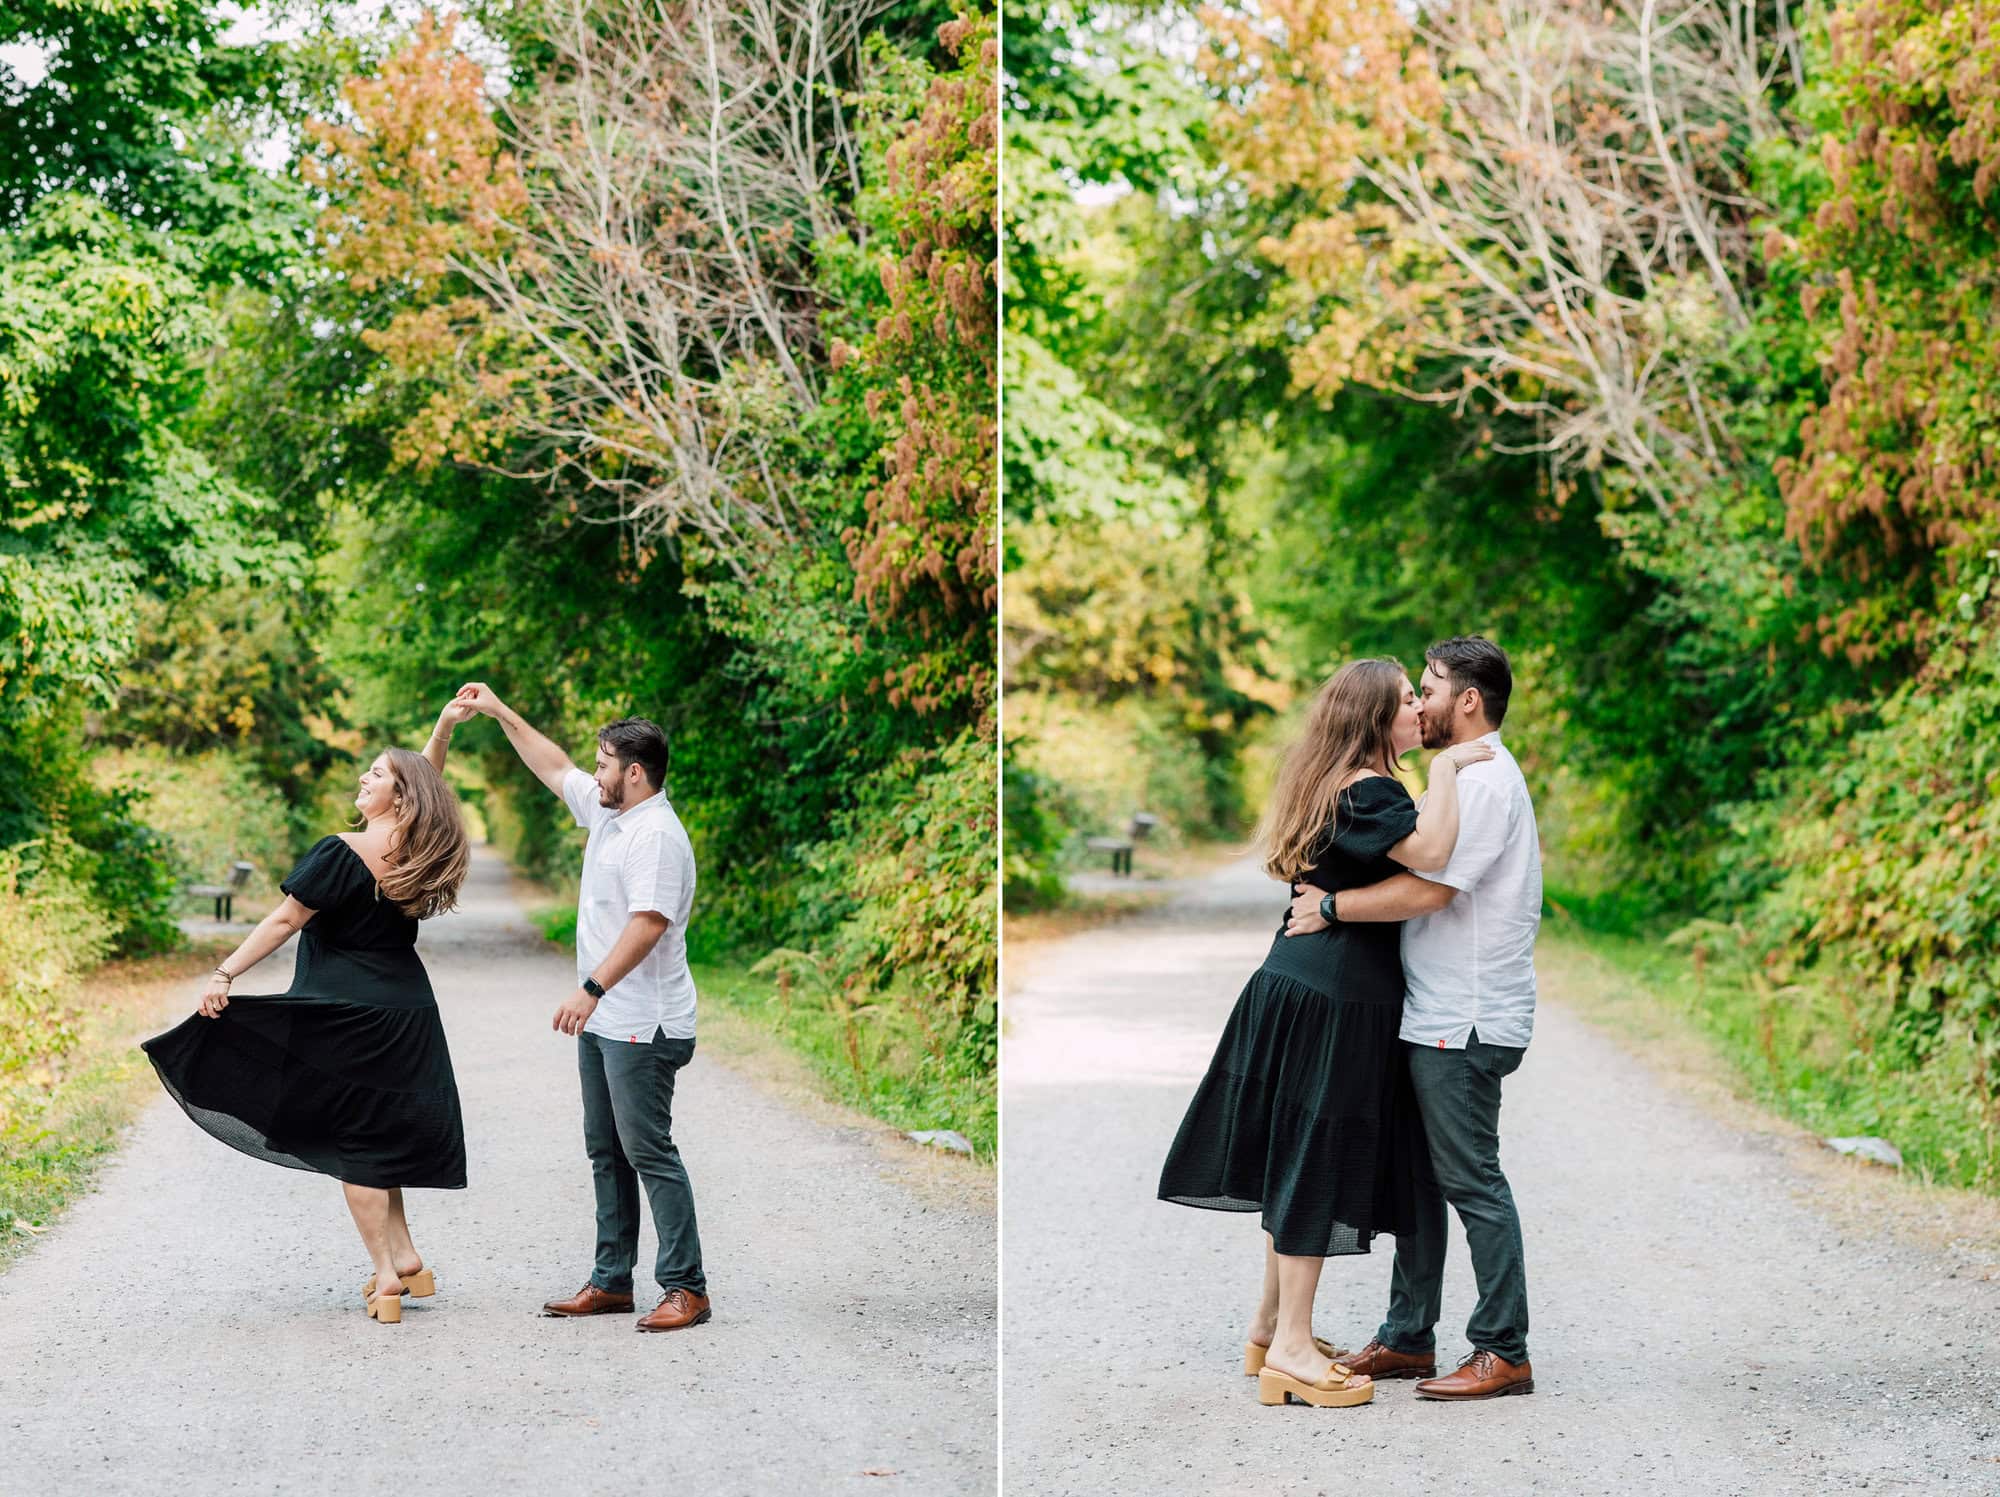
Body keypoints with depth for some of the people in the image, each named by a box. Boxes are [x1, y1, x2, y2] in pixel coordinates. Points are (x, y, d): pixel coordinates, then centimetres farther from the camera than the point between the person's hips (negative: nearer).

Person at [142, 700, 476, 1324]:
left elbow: (284, 922, -13)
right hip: (408, 1015, 6)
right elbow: (426, 779, 23)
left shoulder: (342, 855, -15)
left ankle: (386, 1274, 1)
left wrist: (224, 975, -9)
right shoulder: (417, 852, 3)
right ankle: (405, 1258, 16)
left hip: (345, 1016, -6)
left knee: (352, 1141, 2)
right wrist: (445, 726, 22)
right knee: (381, 1133, 18)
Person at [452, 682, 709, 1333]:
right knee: (606, 1152, 13)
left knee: (649, 1151, -10)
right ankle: (612, 1281, 20)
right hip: (603, 1023, 10)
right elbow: (555, 768, 27)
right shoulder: (606, 811, 11)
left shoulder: (656, 835, -18)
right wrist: (500, 712, 26)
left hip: (643, 1027, -10)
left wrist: (590, 990, -29)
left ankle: (685, 1286, -7)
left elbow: (647, 924, -27)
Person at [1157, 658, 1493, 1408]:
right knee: (1318, 1159, -4)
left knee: (1297, 1162, 15)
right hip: (1336, 998, -9)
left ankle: (1271, 1327, 23)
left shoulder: (1330, 785, 14)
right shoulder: (1368, 790, -16)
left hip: (1296, 980, 10)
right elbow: (1428, 851, -33)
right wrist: (1445, 766, -23)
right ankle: (1290, 1348, 0)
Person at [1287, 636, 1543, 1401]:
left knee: (1470, 1180, -6)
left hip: (1464, 1021, -10)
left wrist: (1332, 906, -14)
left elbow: (1428, 890, -22)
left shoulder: (1485, 781, -14)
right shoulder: (1474, 776, 19)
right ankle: (1408, 1338, 20)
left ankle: (1504, 1352, -1)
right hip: (1434, 1015, 10)